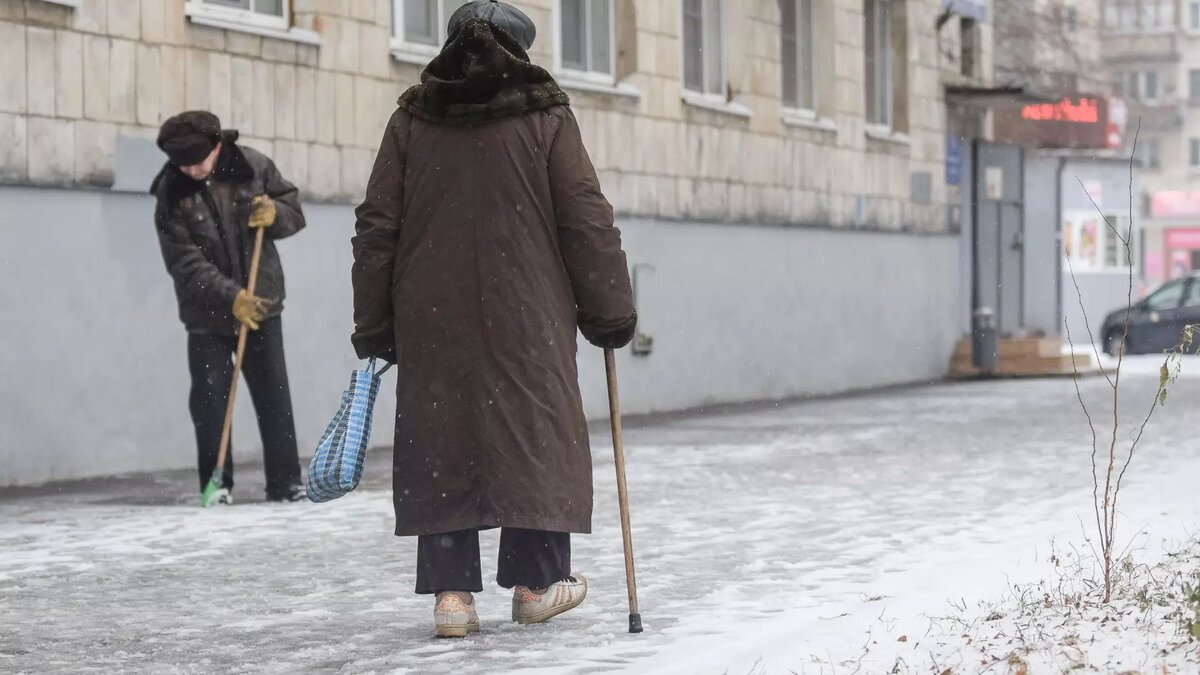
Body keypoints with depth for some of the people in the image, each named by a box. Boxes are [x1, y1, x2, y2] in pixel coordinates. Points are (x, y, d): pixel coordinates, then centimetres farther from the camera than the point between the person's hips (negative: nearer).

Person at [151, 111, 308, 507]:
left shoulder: (253, 167, -7)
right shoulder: (171, 193, -12)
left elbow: (295, 210, 4)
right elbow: (185, 263, -17)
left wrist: (275, 214, -20)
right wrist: (230, 297, -27)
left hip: (261, 304, 1)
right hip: (206, 312, -1)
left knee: (274, 394, 3)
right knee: (209, 398, -2)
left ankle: (285, 482, 9)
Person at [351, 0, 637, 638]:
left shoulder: (411, 120, 7)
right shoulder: (545, 117, 1)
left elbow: (377, 227, 7)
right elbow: (587, 221, -2)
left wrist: (374, 324, 12)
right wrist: (610, 312, 4)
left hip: (431, 317, 2)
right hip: (527, 318, -2)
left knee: (441, 440, 5)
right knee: (534, 434, 8)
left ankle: (450, 590, 2)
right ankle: (536, 581, 11)